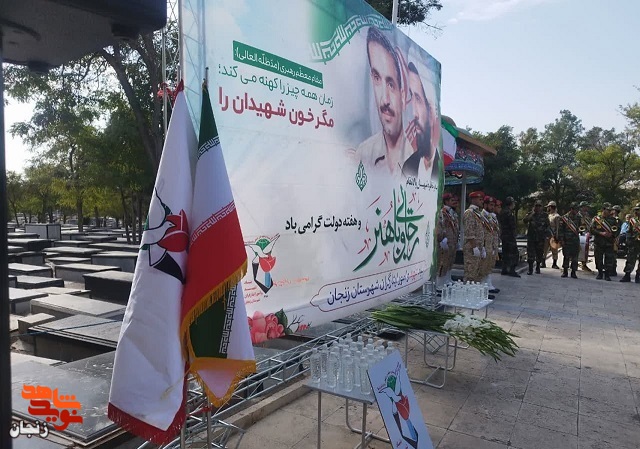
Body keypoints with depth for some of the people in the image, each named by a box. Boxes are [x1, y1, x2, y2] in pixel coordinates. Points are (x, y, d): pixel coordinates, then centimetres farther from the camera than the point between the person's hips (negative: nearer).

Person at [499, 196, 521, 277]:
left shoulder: (502, 212, 14)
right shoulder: (509, 213, -16)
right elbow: (512, 226, -18)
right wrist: (514, 236, -16)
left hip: (503, 235, 10)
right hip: (510, 236, -10)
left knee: (505, 253, 13)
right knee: (514, 253, -6)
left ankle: (504, 270, 16)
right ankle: (512, 270, -8)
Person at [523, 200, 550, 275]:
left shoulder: (545, 215, 6)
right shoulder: (530, 214, 3)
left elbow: (548, 225, 12)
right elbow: (524, 220, -15)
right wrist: (532, 214, -15)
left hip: (541, 238, 1)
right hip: (531, 237, -1)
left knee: (540, 253, 8)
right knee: (530, 253, -7)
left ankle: (538, 268, 23)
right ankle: (530, 269, -4)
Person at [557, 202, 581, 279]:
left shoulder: (578, 217, 9)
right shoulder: (564, 218, -2)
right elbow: (560, 229, -3)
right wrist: (561, 239, -8)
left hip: (575, 241, 3)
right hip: (566, 241, -3)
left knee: (575, 257, 4)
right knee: (566, 256, 3)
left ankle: (573, 272, 12)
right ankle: (565, 271, 13)